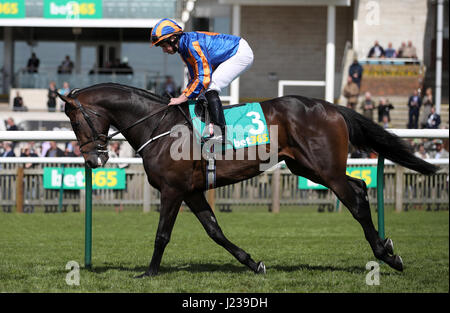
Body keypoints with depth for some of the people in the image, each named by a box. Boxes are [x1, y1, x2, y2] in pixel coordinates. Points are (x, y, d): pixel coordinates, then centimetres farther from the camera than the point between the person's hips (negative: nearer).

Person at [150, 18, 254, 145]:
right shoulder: (184, 47, 6)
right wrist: (184, 95, 2)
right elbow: (195, 77, 14)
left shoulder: (193, 44, -26)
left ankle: (220, 133, -24)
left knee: (210, 88, -18)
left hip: (241, 53, -10)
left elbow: (204, 77, -28)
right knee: (209, 89, 11)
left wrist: (184, 98, -23)